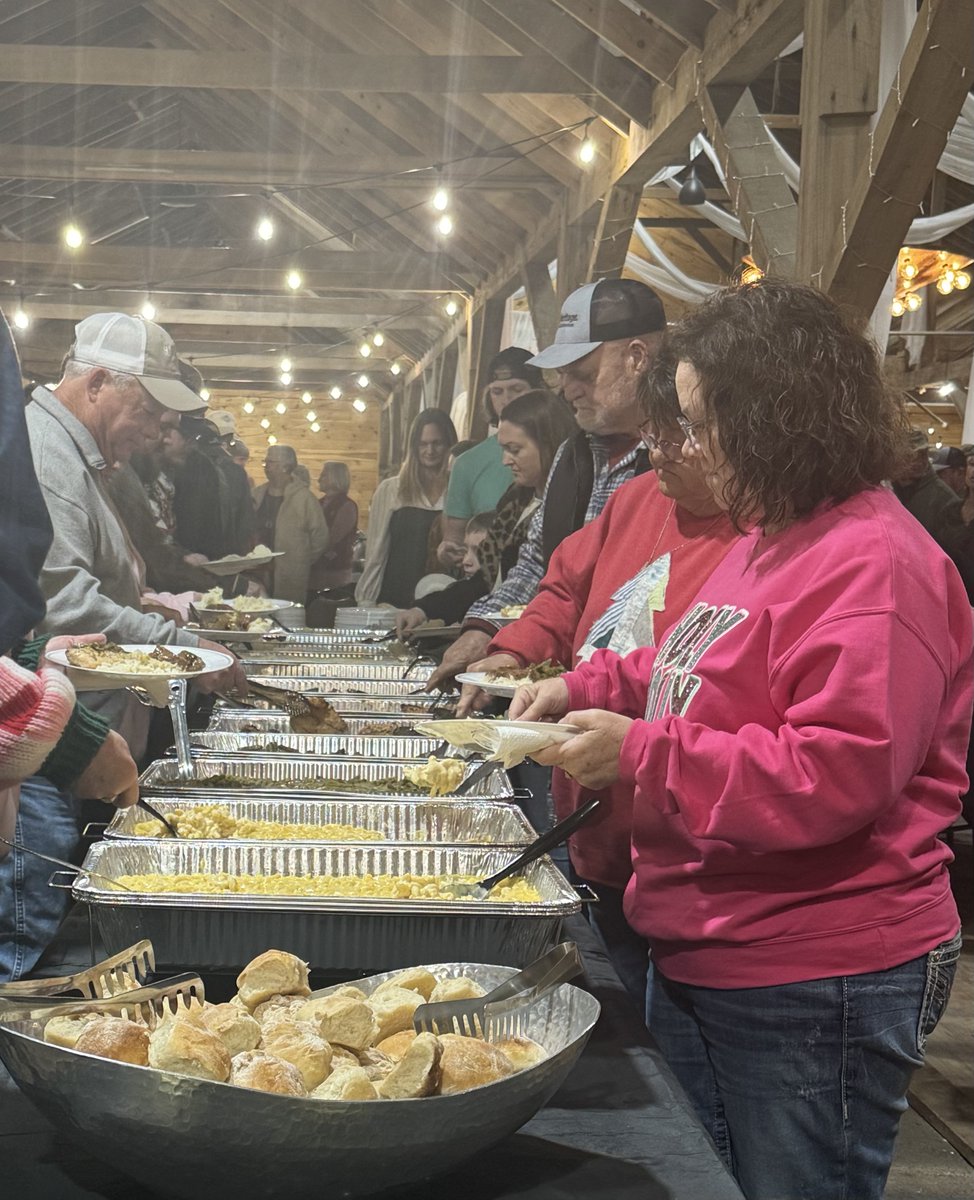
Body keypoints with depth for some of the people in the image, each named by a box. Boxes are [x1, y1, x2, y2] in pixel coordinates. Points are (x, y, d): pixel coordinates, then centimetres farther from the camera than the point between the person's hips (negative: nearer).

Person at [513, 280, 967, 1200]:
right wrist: (587, 690, 9)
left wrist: (640, 753, -23)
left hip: (814, 987, -10)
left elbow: (836, 777, -29)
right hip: (702, 960, 10)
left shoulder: (873, 565, -21)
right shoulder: (771, 539, 11)